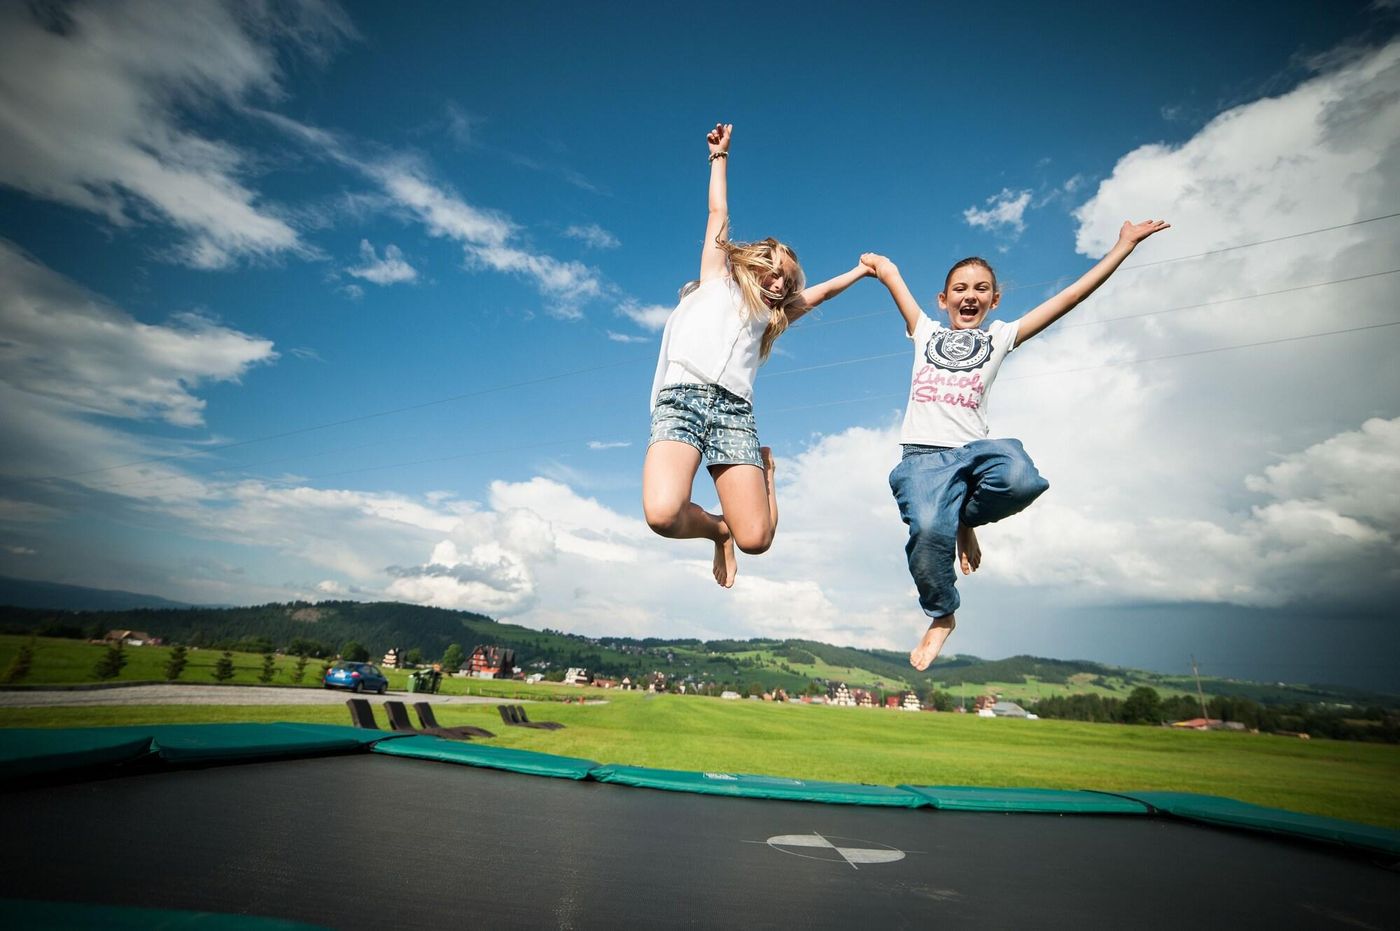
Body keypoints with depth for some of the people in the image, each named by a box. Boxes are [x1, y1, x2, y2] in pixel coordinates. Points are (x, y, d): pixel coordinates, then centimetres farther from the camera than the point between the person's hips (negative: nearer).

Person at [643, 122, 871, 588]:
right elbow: (718, 214, 27)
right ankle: (717, 529, 5)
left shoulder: (769, 314, 32)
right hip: (681, 399, -3)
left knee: (755, 539, -13)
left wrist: (861, 270, 49)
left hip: (734, 411, 3)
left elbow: (816, 294, 43)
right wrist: (720, 155, 31)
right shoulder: (718, 281, 24)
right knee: (663, 514, -30)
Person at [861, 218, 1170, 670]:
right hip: (924, 454, 0)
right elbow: (888, 270, 26)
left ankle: (965, 519, 0)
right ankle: (942, 616, 2)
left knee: (1022, 479, -35)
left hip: (975, 448, 1)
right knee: (927, 530, -28)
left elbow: (1070, 296, 18)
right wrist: (877, 263, 45)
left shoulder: (999, 336, 21)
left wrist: (1123, 247, 16)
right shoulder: (926, 332, 22)